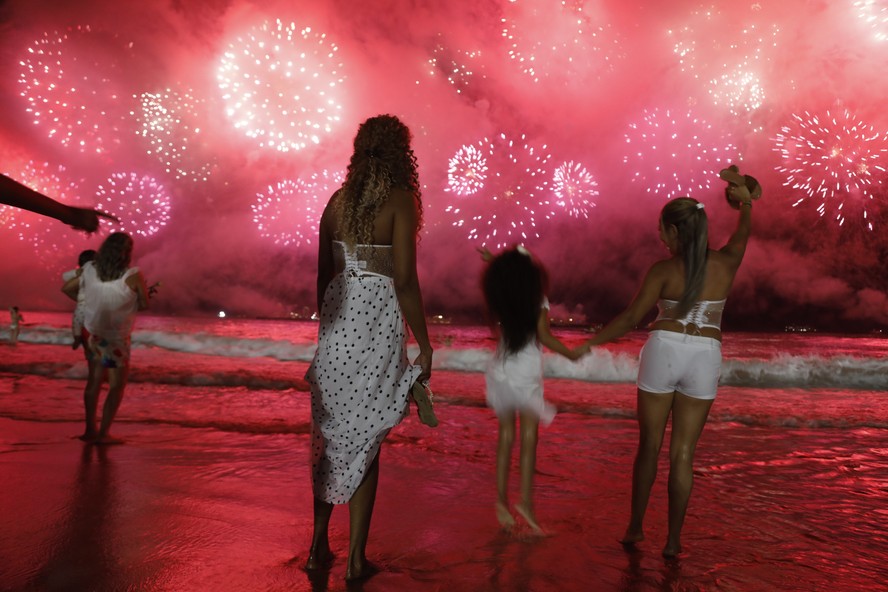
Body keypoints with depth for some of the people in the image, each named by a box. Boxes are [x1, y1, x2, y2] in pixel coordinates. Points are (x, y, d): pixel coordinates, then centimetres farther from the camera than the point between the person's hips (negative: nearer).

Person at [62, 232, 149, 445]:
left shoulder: (90, 271, -8)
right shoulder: (133, 276, -23)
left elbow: (66, 288, 5)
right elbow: (144, 304, -12)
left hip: (92, 334, 5)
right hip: (116, 340, -5)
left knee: (94, 381, 18)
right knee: (117, 386, 9)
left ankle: (90, 430, 24)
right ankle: (103, 433, 9)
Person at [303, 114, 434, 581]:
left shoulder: (338, 200, 8)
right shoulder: (399, 200, -8)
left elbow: (323, 274, 11)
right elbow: (405, 280, -14)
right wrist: (424, 345, -8)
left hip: (337, 322, 5)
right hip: (377, 324, -5)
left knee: (330, 436, 14)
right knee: (364, 440, 5)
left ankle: (319, 546, 25)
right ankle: (356, 558, 15)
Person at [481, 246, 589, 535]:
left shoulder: (499, 303, 4)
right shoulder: (538, 301, -7)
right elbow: (544, 335, -14)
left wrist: (495, 262, 31)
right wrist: (572, 353, -6)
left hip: (500, 375, 4)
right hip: (527, 377, -4)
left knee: (506, 435, 12)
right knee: (528, 438, 0)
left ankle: (502, 498, 13)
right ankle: (525, 500, -7)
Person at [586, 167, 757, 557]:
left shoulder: (664, 270, -8)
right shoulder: (726, 264, 0)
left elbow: (631, 318, -9)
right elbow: (744, 230, 20)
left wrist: (590, 343, -1)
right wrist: (746, 203, 35)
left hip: (663, 351, -2)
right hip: (704, 359, 2)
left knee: (649, 444, 11)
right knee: (683, 452, 7)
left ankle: (635, 527, 22)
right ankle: (673, 540, 13)